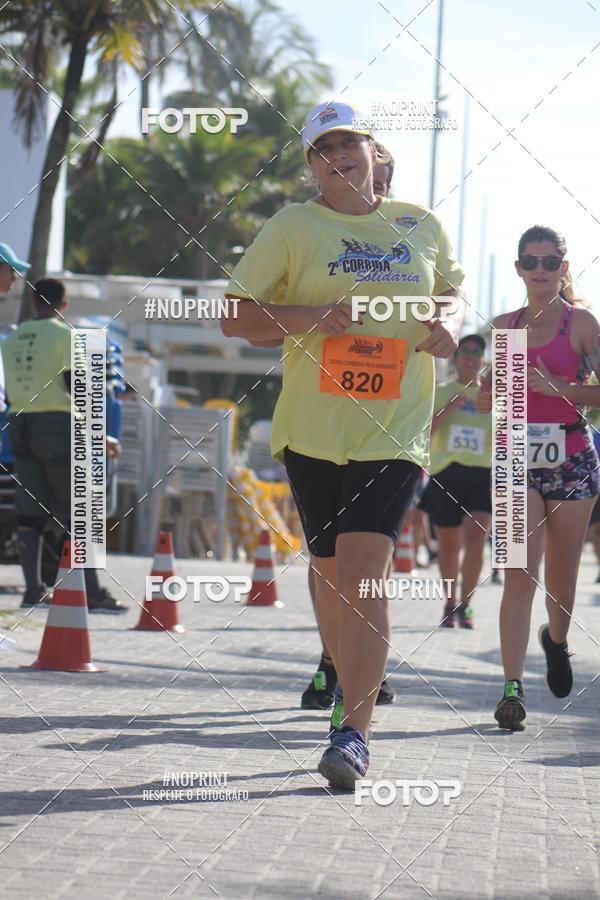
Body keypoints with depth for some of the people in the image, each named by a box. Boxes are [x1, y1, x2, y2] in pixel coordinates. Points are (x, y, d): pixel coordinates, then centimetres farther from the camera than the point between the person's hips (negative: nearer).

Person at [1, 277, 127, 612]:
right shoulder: (63, 334, -6)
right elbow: (75, 385, -12)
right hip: (56, 424, -6)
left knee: (31, 512, 8)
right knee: (77, 512, -4)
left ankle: (34, 590, 6)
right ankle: (93, 593, -7)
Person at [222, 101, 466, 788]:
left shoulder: (421, 226, 10)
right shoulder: (293, 227, 3)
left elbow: (451, 291, 27)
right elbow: (234, 317, 2)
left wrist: (449, 320, 3)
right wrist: (308, 317, -14)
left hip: (394, 430, -1)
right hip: (312, 428, 1)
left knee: (362, 572, -14)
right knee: (330, 572, 9)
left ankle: (353, 734, -15)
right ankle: (356, 695, 30)